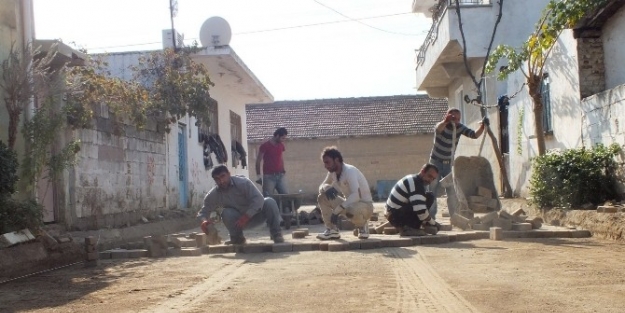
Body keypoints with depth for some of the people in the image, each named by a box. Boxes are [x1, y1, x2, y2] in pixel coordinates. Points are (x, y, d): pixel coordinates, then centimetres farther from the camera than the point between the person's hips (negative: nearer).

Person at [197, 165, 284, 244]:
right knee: (226, 213, -30)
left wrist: (246, 216, -37)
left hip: (254, 214, -2)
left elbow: (258, 198, -28)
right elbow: (203, 212, -9)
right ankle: (237, 238, -5)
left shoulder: (243, 182, -22)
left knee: (269, 202, -29)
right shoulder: (213, 195, -13)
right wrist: (204, 221, -35)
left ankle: (276, 234, -18)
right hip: (239, 221, 2)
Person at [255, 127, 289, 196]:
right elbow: (258, 161, -5)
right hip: (269, 177, -5)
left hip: (280, 176, 5)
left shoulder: (281, 145, 10)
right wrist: (258, 175, -10)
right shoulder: (265, 146, -6)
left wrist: (283, 171, 12)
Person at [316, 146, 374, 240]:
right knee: (322, 198, -5)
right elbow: (321, 187, 7)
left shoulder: (349, 171, -25)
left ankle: (362, 226, -6)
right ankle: (332, 230, -4)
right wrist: (326, 188, -19)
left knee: (350, 210, -41)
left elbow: (356, 195, -37)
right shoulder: (332, 172, -1)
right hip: (350, 204, 8)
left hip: (365, 205, -7)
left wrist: (337, 211, -39)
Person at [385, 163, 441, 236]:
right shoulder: (416, 184, -17)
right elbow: (420, 210, -25)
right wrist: (433, 223, -10)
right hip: (397, 216, -10)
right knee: (429, 197, -13)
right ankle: (409, 228, -14)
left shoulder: (413, 179, 16)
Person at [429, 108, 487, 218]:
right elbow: (438, 129, -47)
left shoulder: (460, 127, -10)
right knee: (433, 191, 0)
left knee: (452, 191, 3)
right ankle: (430, 217, 7)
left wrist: (482, 126, -38)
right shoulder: (442, 126, -22)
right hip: (436, 162, -3)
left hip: (449, 163, 3)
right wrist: (446, 121, -70)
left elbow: (475, 135, -18)